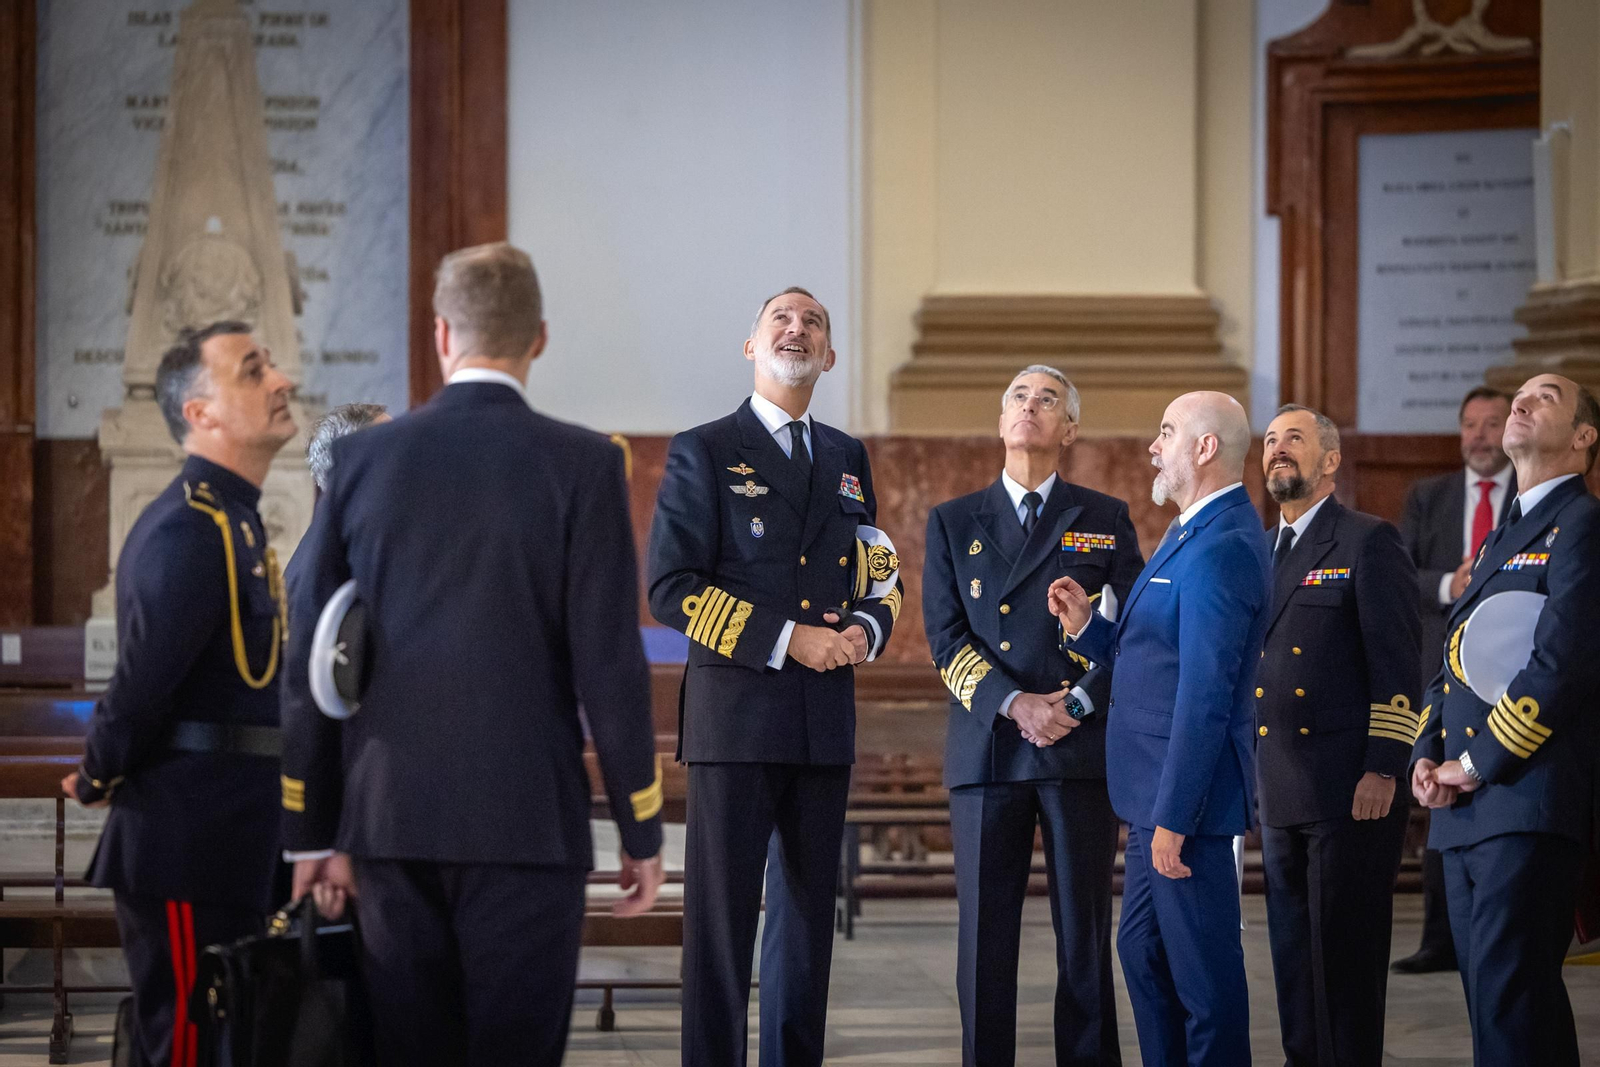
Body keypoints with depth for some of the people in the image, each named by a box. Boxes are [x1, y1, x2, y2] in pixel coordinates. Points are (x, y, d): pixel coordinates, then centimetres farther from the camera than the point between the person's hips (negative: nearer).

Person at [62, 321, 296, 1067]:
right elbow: (145, 677, -22)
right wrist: (99, 782, -8)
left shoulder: (233, 522, 16)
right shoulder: (189, 529, -18)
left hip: (234, 839, 10)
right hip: (190, 839, -10)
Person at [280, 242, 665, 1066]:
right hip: (526, 818, -3)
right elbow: (609, 664, -7)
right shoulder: (582, 465, -5)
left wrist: (313, 832, 11)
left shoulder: (363, 459, 4)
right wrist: (641, 831, 1)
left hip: (392, 815, 3)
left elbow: (309, 659, 5)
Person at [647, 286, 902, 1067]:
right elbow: (670, 590, -8)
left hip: (826, 723, 5)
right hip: (735, 716, -5)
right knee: (722, 914, -6)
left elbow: (880, 576, 24)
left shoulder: (847, 459, 17)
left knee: (808, 913, 9)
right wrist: (786, 640, -14)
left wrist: (866, 629, 0)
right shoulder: (703, 453, 0)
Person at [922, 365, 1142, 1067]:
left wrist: (1076, 704, -11)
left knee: (1085, 934, 0)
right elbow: (946, 636, 3)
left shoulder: (1105, 520, 11)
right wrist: (1014, 705, -11)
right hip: (987, 749, 1)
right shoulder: (953, 523, 12)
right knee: (984, 936, 0)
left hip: (1082, 749, -1)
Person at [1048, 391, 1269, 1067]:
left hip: (1189, 794, -11)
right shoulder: (1195, 536, 15)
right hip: (1156, 791, 11)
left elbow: (1204, 695, -24)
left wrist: (1172, 818, -24)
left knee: (1202, 968, -3)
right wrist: (1086, 627, 4)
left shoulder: (1222, 549, -20)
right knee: (1143, 953, 18)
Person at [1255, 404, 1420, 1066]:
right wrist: (1247, 769, 17)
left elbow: (1397, 663, -10)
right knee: (1291, 950, 11)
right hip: (1278, 791, 7)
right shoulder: (1260, 553, 18)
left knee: (1344, 950, -4)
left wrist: (1383, 770, -16)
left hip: (1350, 789, -7)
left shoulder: (1369, 542, -4)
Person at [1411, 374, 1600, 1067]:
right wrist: (1426, 757, 6)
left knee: (1509, 996, -14)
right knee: (1489, 992, 9)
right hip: (1463, 808, 9)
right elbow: (1451, 664, 24)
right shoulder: (1500, 539, 24)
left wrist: (1477, 764, -13)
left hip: (1528, 801, -9)